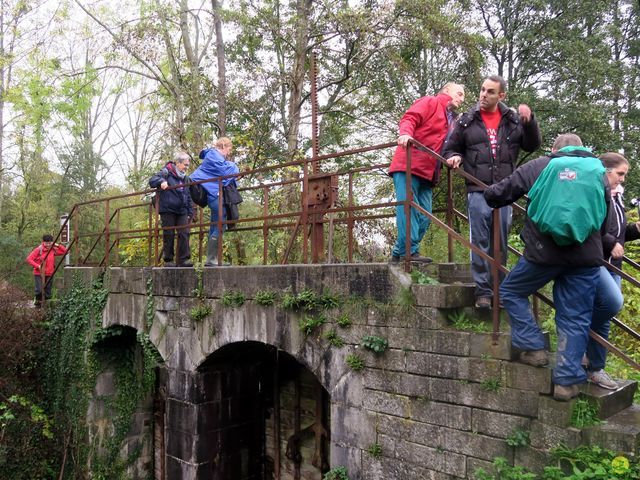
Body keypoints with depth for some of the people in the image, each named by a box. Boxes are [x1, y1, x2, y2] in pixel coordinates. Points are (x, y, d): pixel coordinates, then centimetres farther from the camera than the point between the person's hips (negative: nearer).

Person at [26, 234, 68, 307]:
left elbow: (65, 251, 8)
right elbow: (29, 259, -9)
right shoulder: (38, 249, -7)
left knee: (48, 294, 5)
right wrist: (37, 266, -18)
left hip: (49, 275, 4)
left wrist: (58, 245, -3)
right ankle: (38, 302, 10)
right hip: (39, 274, -3)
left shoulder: (53, 250, 4)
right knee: (39, 290, -16)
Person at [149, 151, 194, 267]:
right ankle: (168, 260, 7)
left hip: (182, 211, 5)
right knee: (169, 235, 0)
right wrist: (161, 181, -31)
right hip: (167, 210, -5)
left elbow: (188, 197, 20)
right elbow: (152, 180, -10)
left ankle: (183, 259, -3)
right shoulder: (166, 172, 0)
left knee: (184, 234, -6)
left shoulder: (185, 178, 17)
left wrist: (190, 212, 12)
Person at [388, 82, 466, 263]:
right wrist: (405, 133, -30)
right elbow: (409, 118, -9)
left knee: (424, 216, 3)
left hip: (427, 173, 8)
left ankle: (400, 252, 7)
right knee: (409, 208, -12)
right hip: (408, 166, -8)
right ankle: (409, 252, -11)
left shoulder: (452, 120, 28)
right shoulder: (430, 102, 6)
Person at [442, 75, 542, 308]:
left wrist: (529, 121, -7)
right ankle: (483, 290, 4)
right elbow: (450, 148, 13)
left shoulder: (513, 120, 9)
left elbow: (533, 145, 8)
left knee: (500, 243, 9)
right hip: (478, 191, -2)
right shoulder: (467, 121, 6)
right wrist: (454, 157, -8)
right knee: (480, 242, -3)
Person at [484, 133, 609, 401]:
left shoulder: (538, 166, 6)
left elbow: (494, 195, 6)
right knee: (575, 319, 10)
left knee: (512, 292, 19)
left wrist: (491, 196, 29)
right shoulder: (598, 172, 16)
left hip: (544, 251, -3)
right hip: (587, 256, 3)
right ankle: (567, 381, 12)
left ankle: (533, 349, 15)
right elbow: (603, 222, 21)